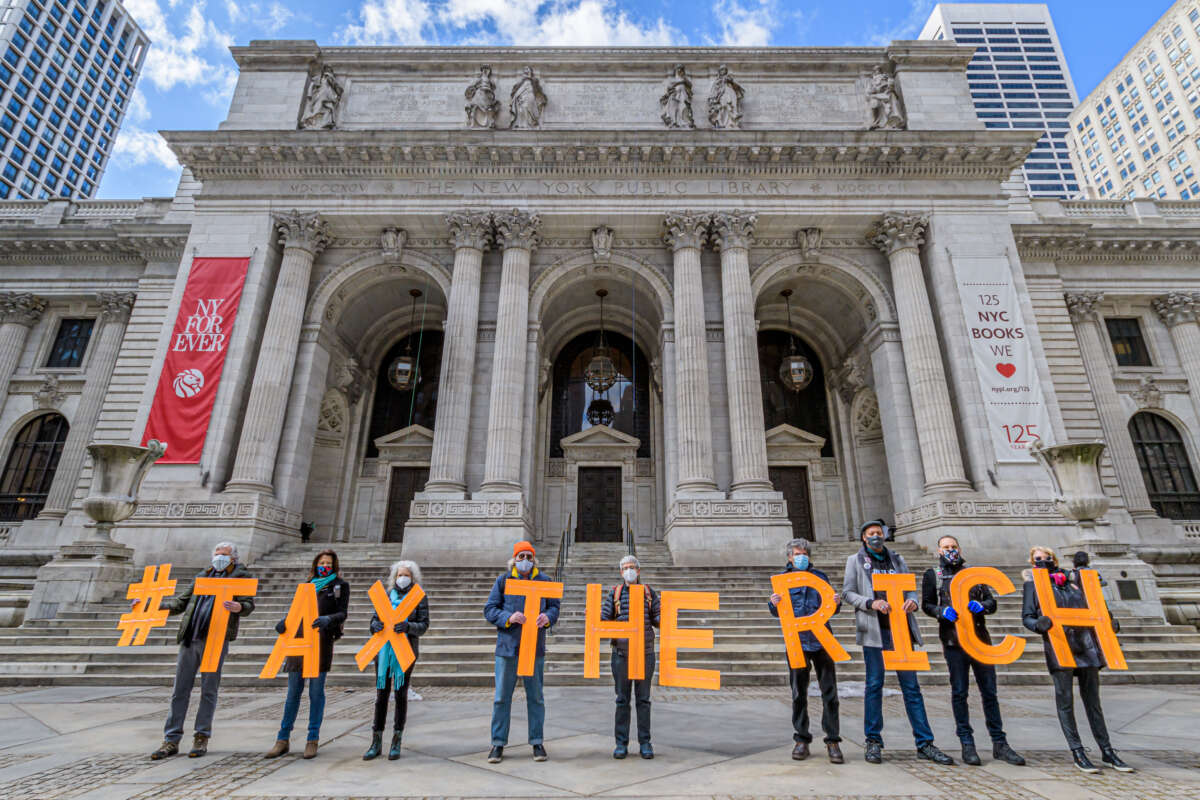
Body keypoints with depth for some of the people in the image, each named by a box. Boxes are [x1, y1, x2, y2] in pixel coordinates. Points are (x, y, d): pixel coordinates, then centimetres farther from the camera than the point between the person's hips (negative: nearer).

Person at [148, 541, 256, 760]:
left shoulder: (242, 576, 4)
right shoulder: (202, 576, 21)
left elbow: (249, 605, -6)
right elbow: (182, 602, 25)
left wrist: (238, 607, -28)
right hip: (190, 638, 5)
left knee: (208, 690, 2)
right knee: (179, 690, 7)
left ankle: (201, 738, 13)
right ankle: (171, 741, 17)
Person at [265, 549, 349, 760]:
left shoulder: (340, 585, 6)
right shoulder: (308, 584, 18)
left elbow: (342, 614, -2)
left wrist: (327, 619, -22)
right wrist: (285, 621, -4)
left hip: (321, 641, -3)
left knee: (316, 691, 2)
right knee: (293, 691, 6)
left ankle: (312, 740, 11)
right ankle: (283, 739, 16)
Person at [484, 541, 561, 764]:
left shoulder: (544, 581, 6)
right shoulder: (503, 581, 2)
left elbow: (554, 606, 9)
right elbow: (489, 610, 0)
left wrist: (548, 617, -14)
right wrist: (509, 618, -17)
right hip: (507, 645, -1)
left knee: (535, 697, 10)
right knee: (502, 697, 6)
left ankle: (537, 742, 23)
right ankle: (498, 743, 19)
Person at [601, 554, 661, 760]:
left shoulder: (649, 593, 6)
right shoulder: (614, 593, 4)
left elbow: (657, 619, 7)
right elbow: (603, 618, 1)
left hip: (645, 652, 0)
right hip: (621, 652, 0)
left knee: (643, 699, 8)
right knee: (622, 699, 7)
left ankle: (645, 742, 18)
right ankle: (621, 743, 17)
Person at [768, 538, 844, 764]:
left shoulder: (820, 576, 9)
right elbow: (777, 612, 8)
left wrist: (836, 603, -10)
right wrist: (773, 604, -15)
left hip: (822, 640, 0)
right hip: (797, 642, 0)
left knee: (829, 692, 3)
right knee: (798, 693, 7)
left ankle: (832, 740, 15)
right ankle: (801, 740, 19)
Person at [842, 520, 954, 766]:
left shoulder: (897, 559, 16)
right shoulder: (856, 561, 7)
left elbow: (910, 587, 14)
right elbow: (847, 592, 2)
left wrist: (912, 601, -9)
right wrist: (871, 603, -14)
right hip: (874, 629, -3)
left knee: (911, 685, 4)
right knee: (874, 685, 1)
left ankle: (925, 743, 11)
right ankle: (874, 742, 9)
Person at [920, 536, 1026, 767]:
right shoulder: (933, 575, 7)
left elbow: (992, 602, 13)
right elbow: (926, 605, 5)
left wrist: (981, 606, -9)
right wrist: (942, 611, -14)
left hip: (980, 638, 3)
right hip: (953, 641, -2)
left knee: (989, 691, 5)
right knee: (959, 692, 2)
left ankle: (999, 743, 15)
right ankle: (967, 744, 11)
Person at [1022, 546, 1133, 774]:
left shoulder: (1072, 583, 18)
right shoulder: (1033, 584, 7)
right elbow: (1026, 616, 1)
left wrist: (1108, 625, 4)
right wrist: (1038, 624, -18)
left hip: (1086, 643, 4)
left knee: (1092, 699, 9)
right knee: (1065, 699, -1)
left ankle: (1107, 751, 19)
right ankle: (1077, 752, 6)